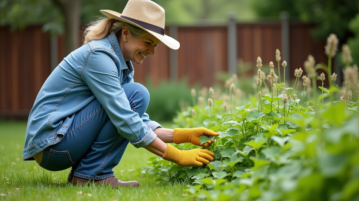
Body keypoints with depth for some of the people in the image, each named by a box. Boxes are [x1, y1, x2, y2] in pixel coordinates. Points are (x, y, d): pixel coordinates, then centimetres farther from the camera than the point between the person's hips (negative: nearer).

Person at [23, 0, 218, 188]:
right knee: (136, 95, -16)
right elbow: (125, 121, -24)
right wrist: (177, 157, -22)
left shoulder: (122, 64, 11)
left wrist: (182, 135, -4)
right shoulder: (98, 55, -18)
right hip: (50, 142, -9)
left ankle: (83, 172, 7)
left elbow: (139, 121, 11)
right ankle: (91, 174, -11)